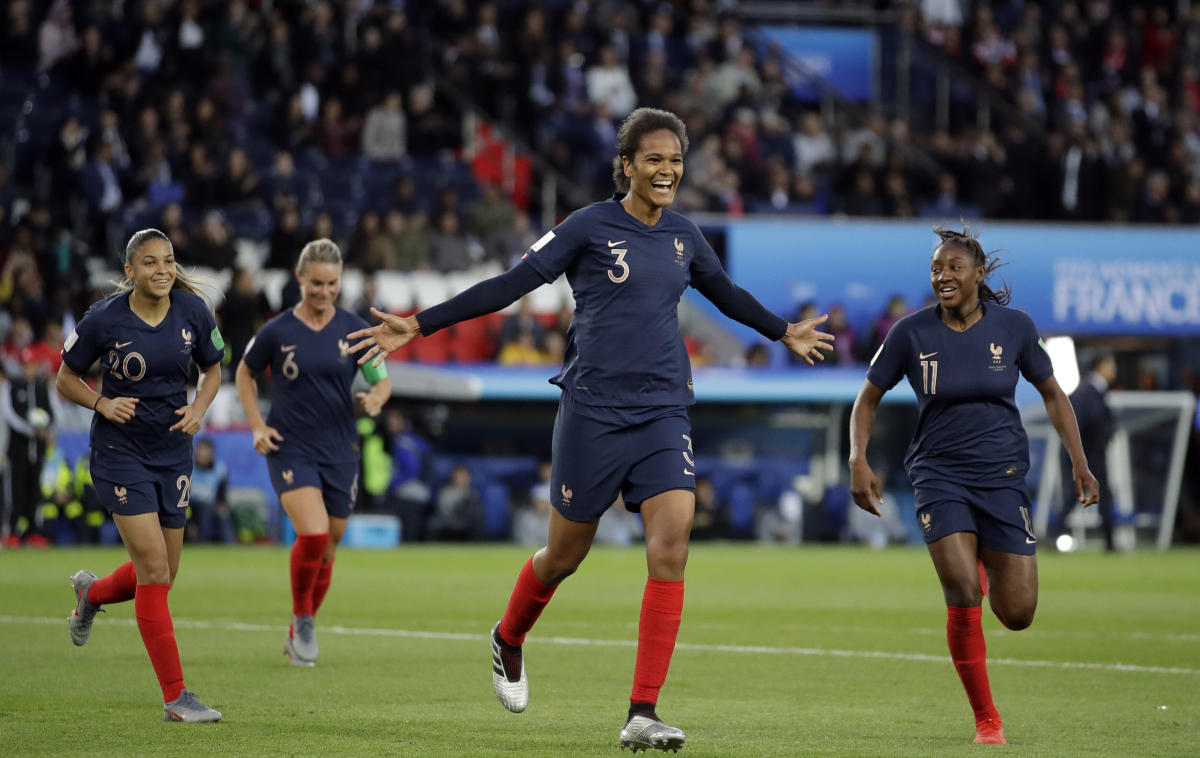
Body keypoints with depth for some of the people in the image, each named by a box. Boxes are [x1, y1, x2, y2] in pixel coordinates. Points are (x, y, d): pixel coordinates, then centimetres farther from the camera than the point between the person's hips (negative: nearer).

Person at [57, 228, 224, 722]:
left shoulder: (193, 310, -4)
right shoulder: (104, 319, -13)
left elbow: (212, 369, 12)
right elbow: (65, 379, 0)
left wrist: (199, 408, -8)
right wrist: (103, 403, -18)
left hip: (173, 453, 5)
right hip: (120, 452, -5)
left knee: (161, 574, 10)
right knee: (154, 569, -12)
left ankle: (91, 593, 45)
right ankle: (175, 696, -7)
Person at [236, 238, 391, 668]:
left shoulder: (355, 329, 1)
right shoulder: (277, 332, -4)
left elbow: (382, 379, 8)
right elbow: (245, 374, 11)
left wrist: (374, 399, -15)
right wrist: (257, 426, 0)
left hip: (340, 451, 3)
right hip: (291, 450, -3)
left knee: (327, 550, 8)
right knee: (313, 533, -23)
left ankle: (298, 636, 27)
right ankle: (302, 617, 0)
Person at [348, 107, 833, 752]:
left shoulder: (682, 235, 10)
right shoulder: (591, 226, -6)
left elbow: (725, 293, 29)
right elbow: (511, 285, -6)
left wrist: (783, 332, 43)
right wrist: (418, 326, -10)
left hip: (663, 411, 4)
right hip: (593, 409, -4)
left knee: (672, 543, -14)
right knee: (565, 554, 7)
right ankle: (508, 640, 42)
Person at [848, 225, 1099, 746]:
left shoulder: (1013, 327, -2)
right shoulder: (912, 333, -4)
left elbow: (1051, 394, 11)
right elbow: (868, 399, 7)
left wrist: (1079, 462, 5)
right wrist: (858, 460, -7)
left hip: (1002, 474, 1)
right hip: (939, 474, -1)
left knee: (1017, 613, -3)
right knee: (962, 597, -20)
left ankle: (983, 561, 35)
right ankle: (985, 718, -4)